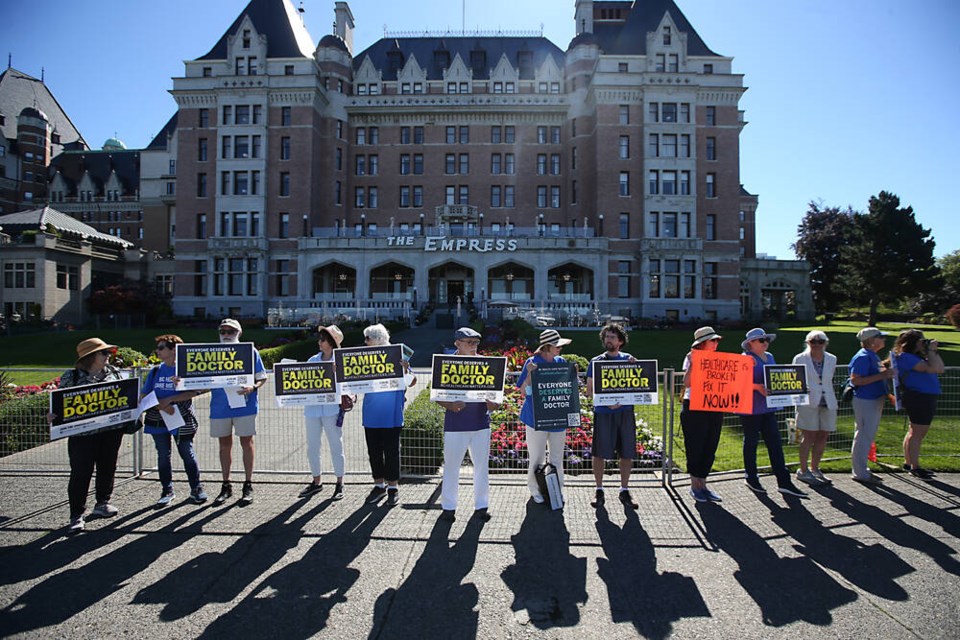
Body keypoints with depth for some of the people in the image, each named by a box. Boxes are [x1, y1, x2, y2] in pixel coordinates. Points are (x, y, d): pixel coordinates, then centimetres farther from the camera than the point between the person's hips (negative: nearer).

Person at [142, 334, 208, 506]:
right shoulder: (155, 371, 7)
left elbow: (193, 392, -15)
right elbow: (144, 396, 2)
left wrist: (169, 399, -19)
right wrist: (160, 406, -15)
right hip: (158, 420, 4)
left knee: (187, 454, 3)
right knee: (163, 455, 10)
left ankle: (196, 489, 15)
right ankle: (167, 490, 22)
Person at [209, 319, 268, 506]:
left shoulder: (250, 351, 1)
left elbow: (262, 378, 2)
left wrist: (252, 387, -18)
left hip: (244, 404, -3)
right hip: (220, 405, 3)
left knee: (246, 443, 4)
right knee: (224, 444, 11)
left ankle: (248, 486, 14)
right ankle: (226, 486, 22)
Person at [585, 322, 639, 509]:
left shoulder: (629, 360, 8)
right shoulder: (596, 362, 4)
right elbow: (589, 391, 2)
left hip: (625, 412, 2)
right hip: (603, 412, -1)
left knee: (627, 453, 5)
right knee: (599, 453, 1)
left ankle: (625, 491, 20)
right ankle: (599, 490, 15)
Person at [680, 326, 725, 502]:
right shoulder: (691, 358, -5)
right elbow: (687, 383, -16)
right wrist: (692, 364, -24)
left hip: (715, 408, 6)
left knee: (710, 448, 9)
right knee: (695, 448, 1)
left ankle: (702, 484, 20)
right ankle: (694, 486, 13)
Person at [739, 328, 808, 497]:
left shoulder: (769, 357, 15)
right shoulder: (745, 358, -9)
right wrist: (758, 387, -25)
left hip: (768, 407, 7)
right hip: (750, 407, -7)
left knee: (775, 442, 5)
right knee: (751, 442, 5)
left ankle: (784, 482, 7)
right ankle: (751, 478, 18)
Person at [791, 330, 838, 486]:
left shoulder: (831, 359, 12)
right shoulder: (800, 359, 1)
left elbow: (829, 381, 21)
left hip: (828, 403, 4)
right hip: (808, 403, -4)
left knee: (823, 437, 6)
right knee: (808, 437, -4)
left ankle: (814, 469, 20)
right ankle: (803, 471, 4)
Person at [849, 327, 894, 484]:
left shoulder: (873, 356, 15)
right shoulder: (862, 357, -17)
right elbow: (855, 380, -25)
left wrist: (886, 372, 12)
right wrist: (881, 376, -26)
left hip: (875, 400, 11)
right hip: (865, 401, -11)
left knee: (868, 436, 16)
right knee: (863, 436, -5)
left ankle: (862, 470, 25)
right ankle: (860, 473, 2)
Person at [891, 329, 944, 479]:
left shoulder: (918, 356, 17)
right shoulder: (905, 357, -13)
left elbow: (940, 369, 16)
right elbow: (931, 368, -22)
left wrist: (934, 351, 10)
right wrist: (931, 351, -10)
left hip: (927, 398, 10)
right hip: (918, 398, -10)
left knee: (916, 432, 16)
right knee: (917, 433, -5)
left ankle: (908, 463, 26)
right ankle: (915, 467, 3)